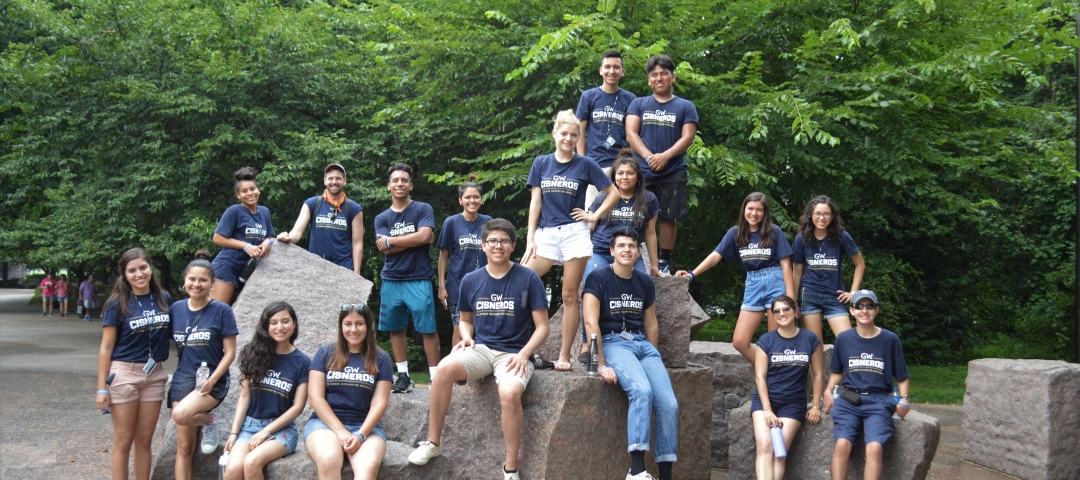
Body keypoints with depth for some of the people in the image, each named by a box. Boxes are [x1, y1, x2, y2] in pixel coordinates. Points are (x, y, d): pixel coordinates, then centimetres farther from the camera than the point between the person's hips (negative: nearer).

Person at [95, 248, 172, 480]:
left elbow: (171, 333, 17)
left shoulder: (164, 299, 4)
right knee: (124, 441, 1)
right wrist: (102, 388, -8)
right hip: (124, 374, -3)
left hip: (154, 375, 3)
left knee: (144, 440, 9)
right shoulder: (118, 304, -5)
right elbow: (106, 348, -4)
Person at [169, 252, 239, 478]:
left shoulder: (222, 311, -6)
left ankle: (209, 420, 0)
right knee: (184, 446, 2)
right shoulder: (176, 309, 5)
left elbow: (230, 352, -7)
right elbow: (173, 346, 14)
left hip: (212, 382, -4)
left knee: (181, 414, -31)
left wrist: (211, 380, -17)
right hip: (182, 380, 4)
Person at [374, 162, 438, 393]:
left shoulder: (423, 209, 2)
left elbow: (424, 236, -14)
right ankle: (403, 376, 16)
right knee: (396, 329, 7)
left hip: (418, 279, -4)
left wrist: (390, 240, -6)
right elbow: (386, 249, -3)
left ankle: (435, 377, -3)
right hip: (391, 280, 4)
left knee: (428, 329, -6)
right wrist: (415, 240, -9)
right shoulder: (381, 218, 10)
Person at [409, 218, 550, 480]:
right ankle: (433, 443, -15)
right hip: (481, 349, 3)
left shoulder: (528, 279, -3)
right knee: (445, 368, -30)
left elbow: (542, 326, -2)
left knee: (510, 393, -36)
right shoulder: (471, 281, 7)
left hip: (513, 354, -3)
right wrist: (467, 337, -1)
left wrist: (523, 354, -16)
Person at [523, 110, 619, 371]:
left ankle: (565, 356, 3)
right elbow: (535, 202, 7)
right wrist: (530, 238, 1)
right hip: (546, 233, 2)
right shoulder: (541, 163, 9)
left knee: (570, 296, -1)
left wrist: (594, 216, 1)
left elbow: (614, 193, 9)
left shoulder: (585, 164, 4)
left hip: (574, 234, -2)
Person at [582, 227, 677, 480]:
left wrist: (653, 358, 13)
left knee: (669, 403, -14)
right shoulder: (598, 278, -3)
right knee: (642, 390, -33)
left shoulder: (645, 282, 14)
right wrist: (601, 364, -16)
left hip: (642, 343, 5)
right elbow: (590, 322, -11)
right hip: (612, 342, -5)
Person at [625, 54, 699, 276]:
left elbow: (687, 137, 0)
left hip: (673, 173, -1)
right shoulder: (638, 104, 13)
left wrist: (665, 156, -16)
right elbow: (631, 133, 2)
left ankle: (664, 262, 9)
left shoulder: (685, 107, 10)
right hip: (642, 172, 1)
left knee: (668, 218, 1)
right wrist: (649, 157, -14)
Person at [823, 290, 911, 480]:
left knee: (874, 447, -28)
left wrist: (903, 399, -6)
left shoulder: (890, 340, 6)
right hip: (849, 400, 1)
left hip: (879, 401, -1)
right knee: (842, 444, -27)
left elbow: (902, 377, 12)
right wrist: (828, 392, 5)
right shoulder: (843, 339, 10)